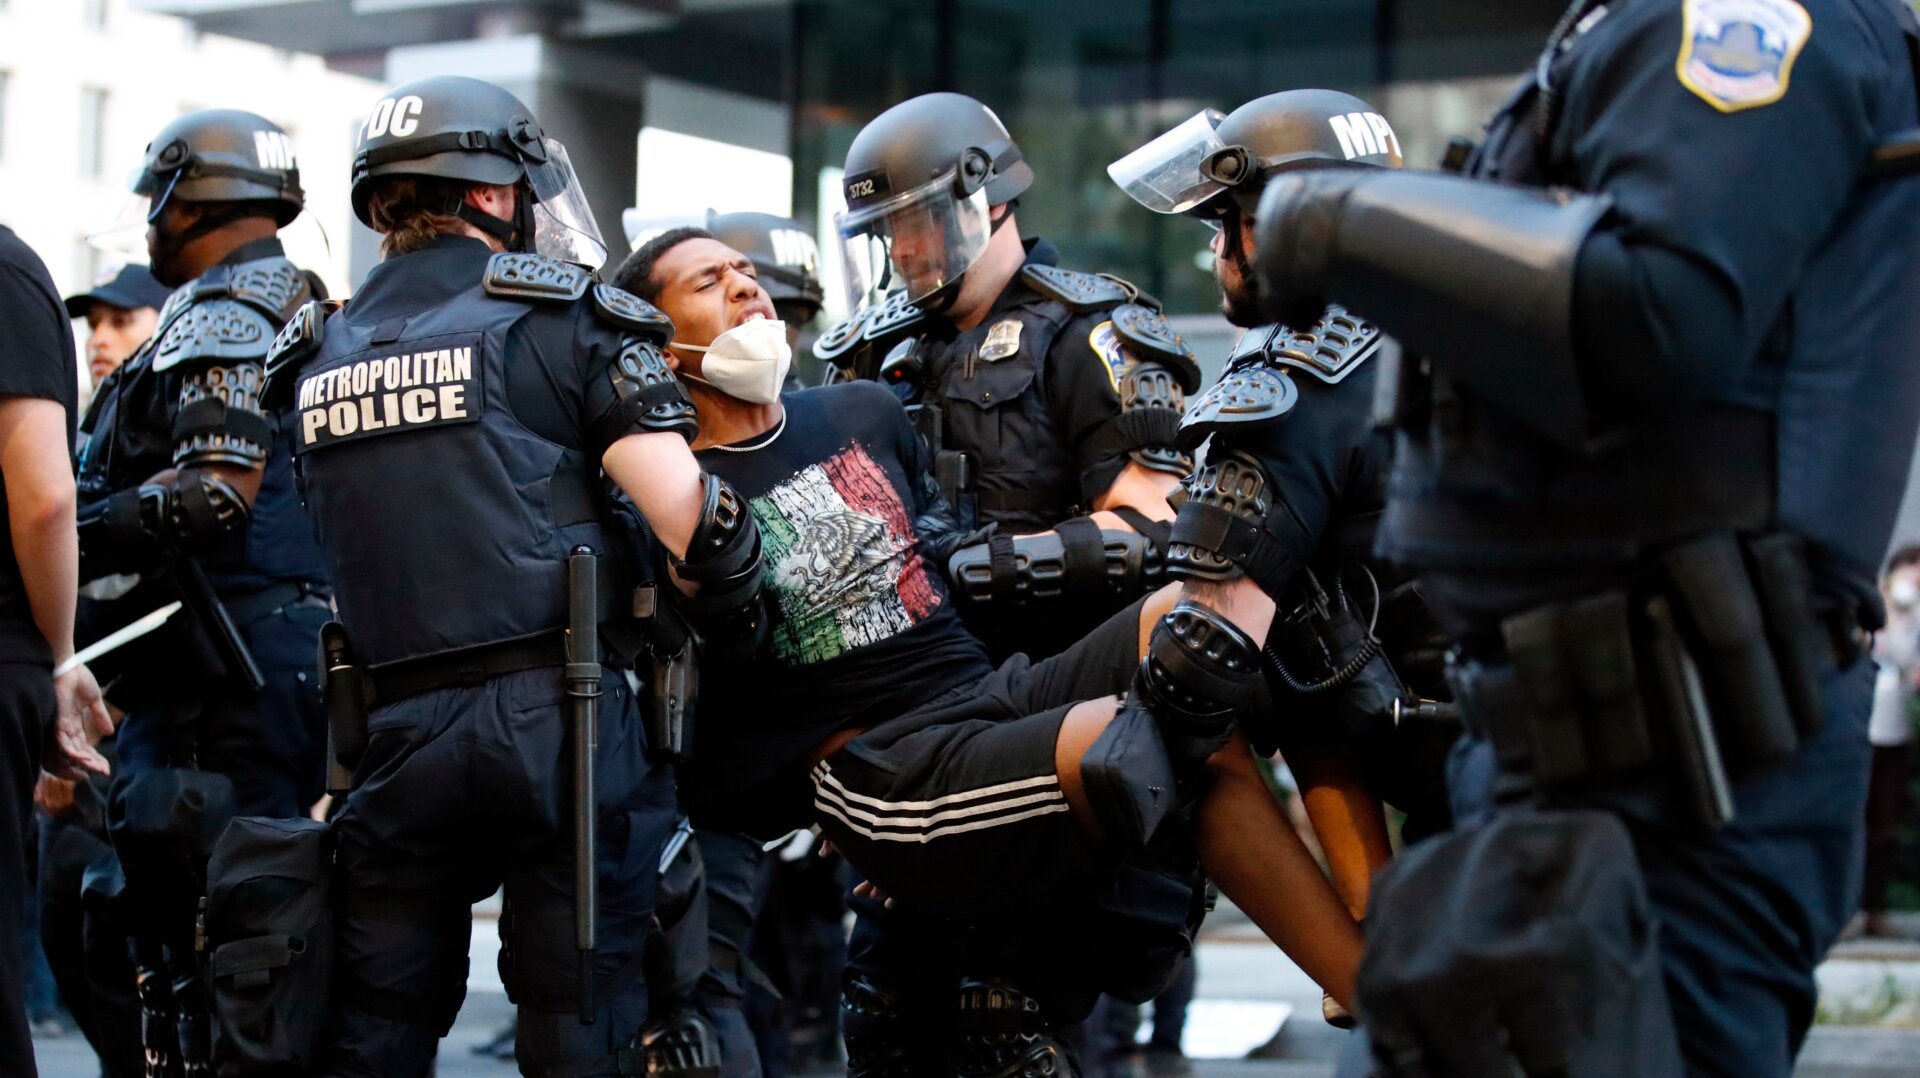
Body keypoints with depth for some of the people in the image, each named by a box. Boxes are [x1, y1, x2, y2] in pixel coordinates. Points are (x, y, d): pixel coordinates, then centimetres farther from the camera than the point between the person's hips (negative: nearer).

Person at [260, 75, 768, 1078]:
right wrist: (736, 630, 6)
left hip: (397, 725, 4)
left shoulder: (317, 358, 13)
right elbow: (687, 514, -9)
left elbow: (347, 545, 15)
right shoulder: (560, 317, -1)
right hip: (559, 719, -4)